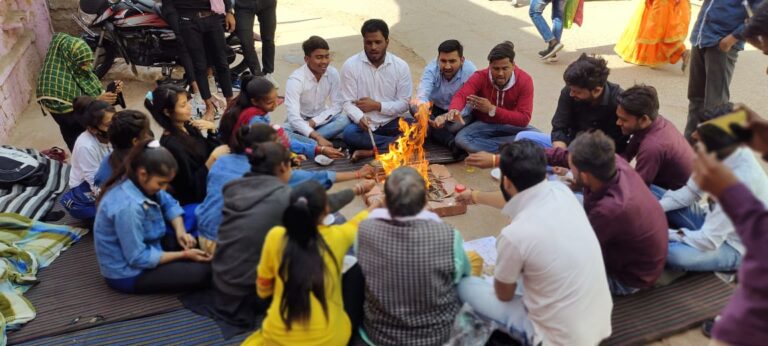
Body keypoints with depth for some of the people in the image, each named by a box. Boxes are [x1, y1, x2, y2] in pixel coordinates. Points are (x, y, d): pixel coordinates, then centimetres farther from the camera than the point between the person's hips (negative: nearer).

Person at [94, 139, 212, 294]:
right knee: (203, 272, -13)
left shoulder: (138, 183, -8)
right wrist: (183, 255, -21)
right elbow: (139, 258, -28)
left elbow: (169, 203, 7)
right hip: (128, 273, -9)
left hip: (140, 249, 9)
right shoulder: (128, 206, -34)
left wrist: (181, 231, -11)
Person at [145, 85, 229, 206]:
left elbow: (209, 151, 10)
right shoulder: (172, 144, -24)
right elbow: (192, 185, -21)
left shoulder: (187, 125, -2)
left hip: (208, 184, 7)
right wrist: (213, 158, -26)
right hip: (194, 201, -7)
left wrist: (212, 129, -6)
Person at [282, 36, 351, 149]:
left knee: (344, 119, -28)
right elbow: (293, 117, -32)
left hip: (320, 120, 3)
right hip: (299, 123, -3)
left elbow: (337, 105, -7)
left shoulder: (333, 73, -10)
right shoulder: (295, 79, -23)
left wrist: (314, 121, -20)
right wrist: (318, 138, -44)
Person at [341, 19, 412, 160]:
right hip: (364, 125, -1)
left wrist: (377, 105, -13)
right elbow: (348, 103, -7)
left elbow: (404, 104, -1)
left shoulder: (401, 66, -1)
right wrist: (360, 118, -28)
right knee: (349, 133, -34)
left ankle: (371, 151, -25)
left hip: (391, 123, 2)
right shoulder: (350, 65, -5)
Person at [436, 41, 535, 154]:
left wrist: (492, 109, -32)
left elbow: (524, 119, -23)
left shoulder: (525, 80, -17)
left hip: (510, 126, 0)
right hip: (483, 124, 0)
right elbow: (461, 95, -33)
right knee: (461, 139, -32)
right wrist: (453, 111, -58)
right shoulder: (480, 77, -16)